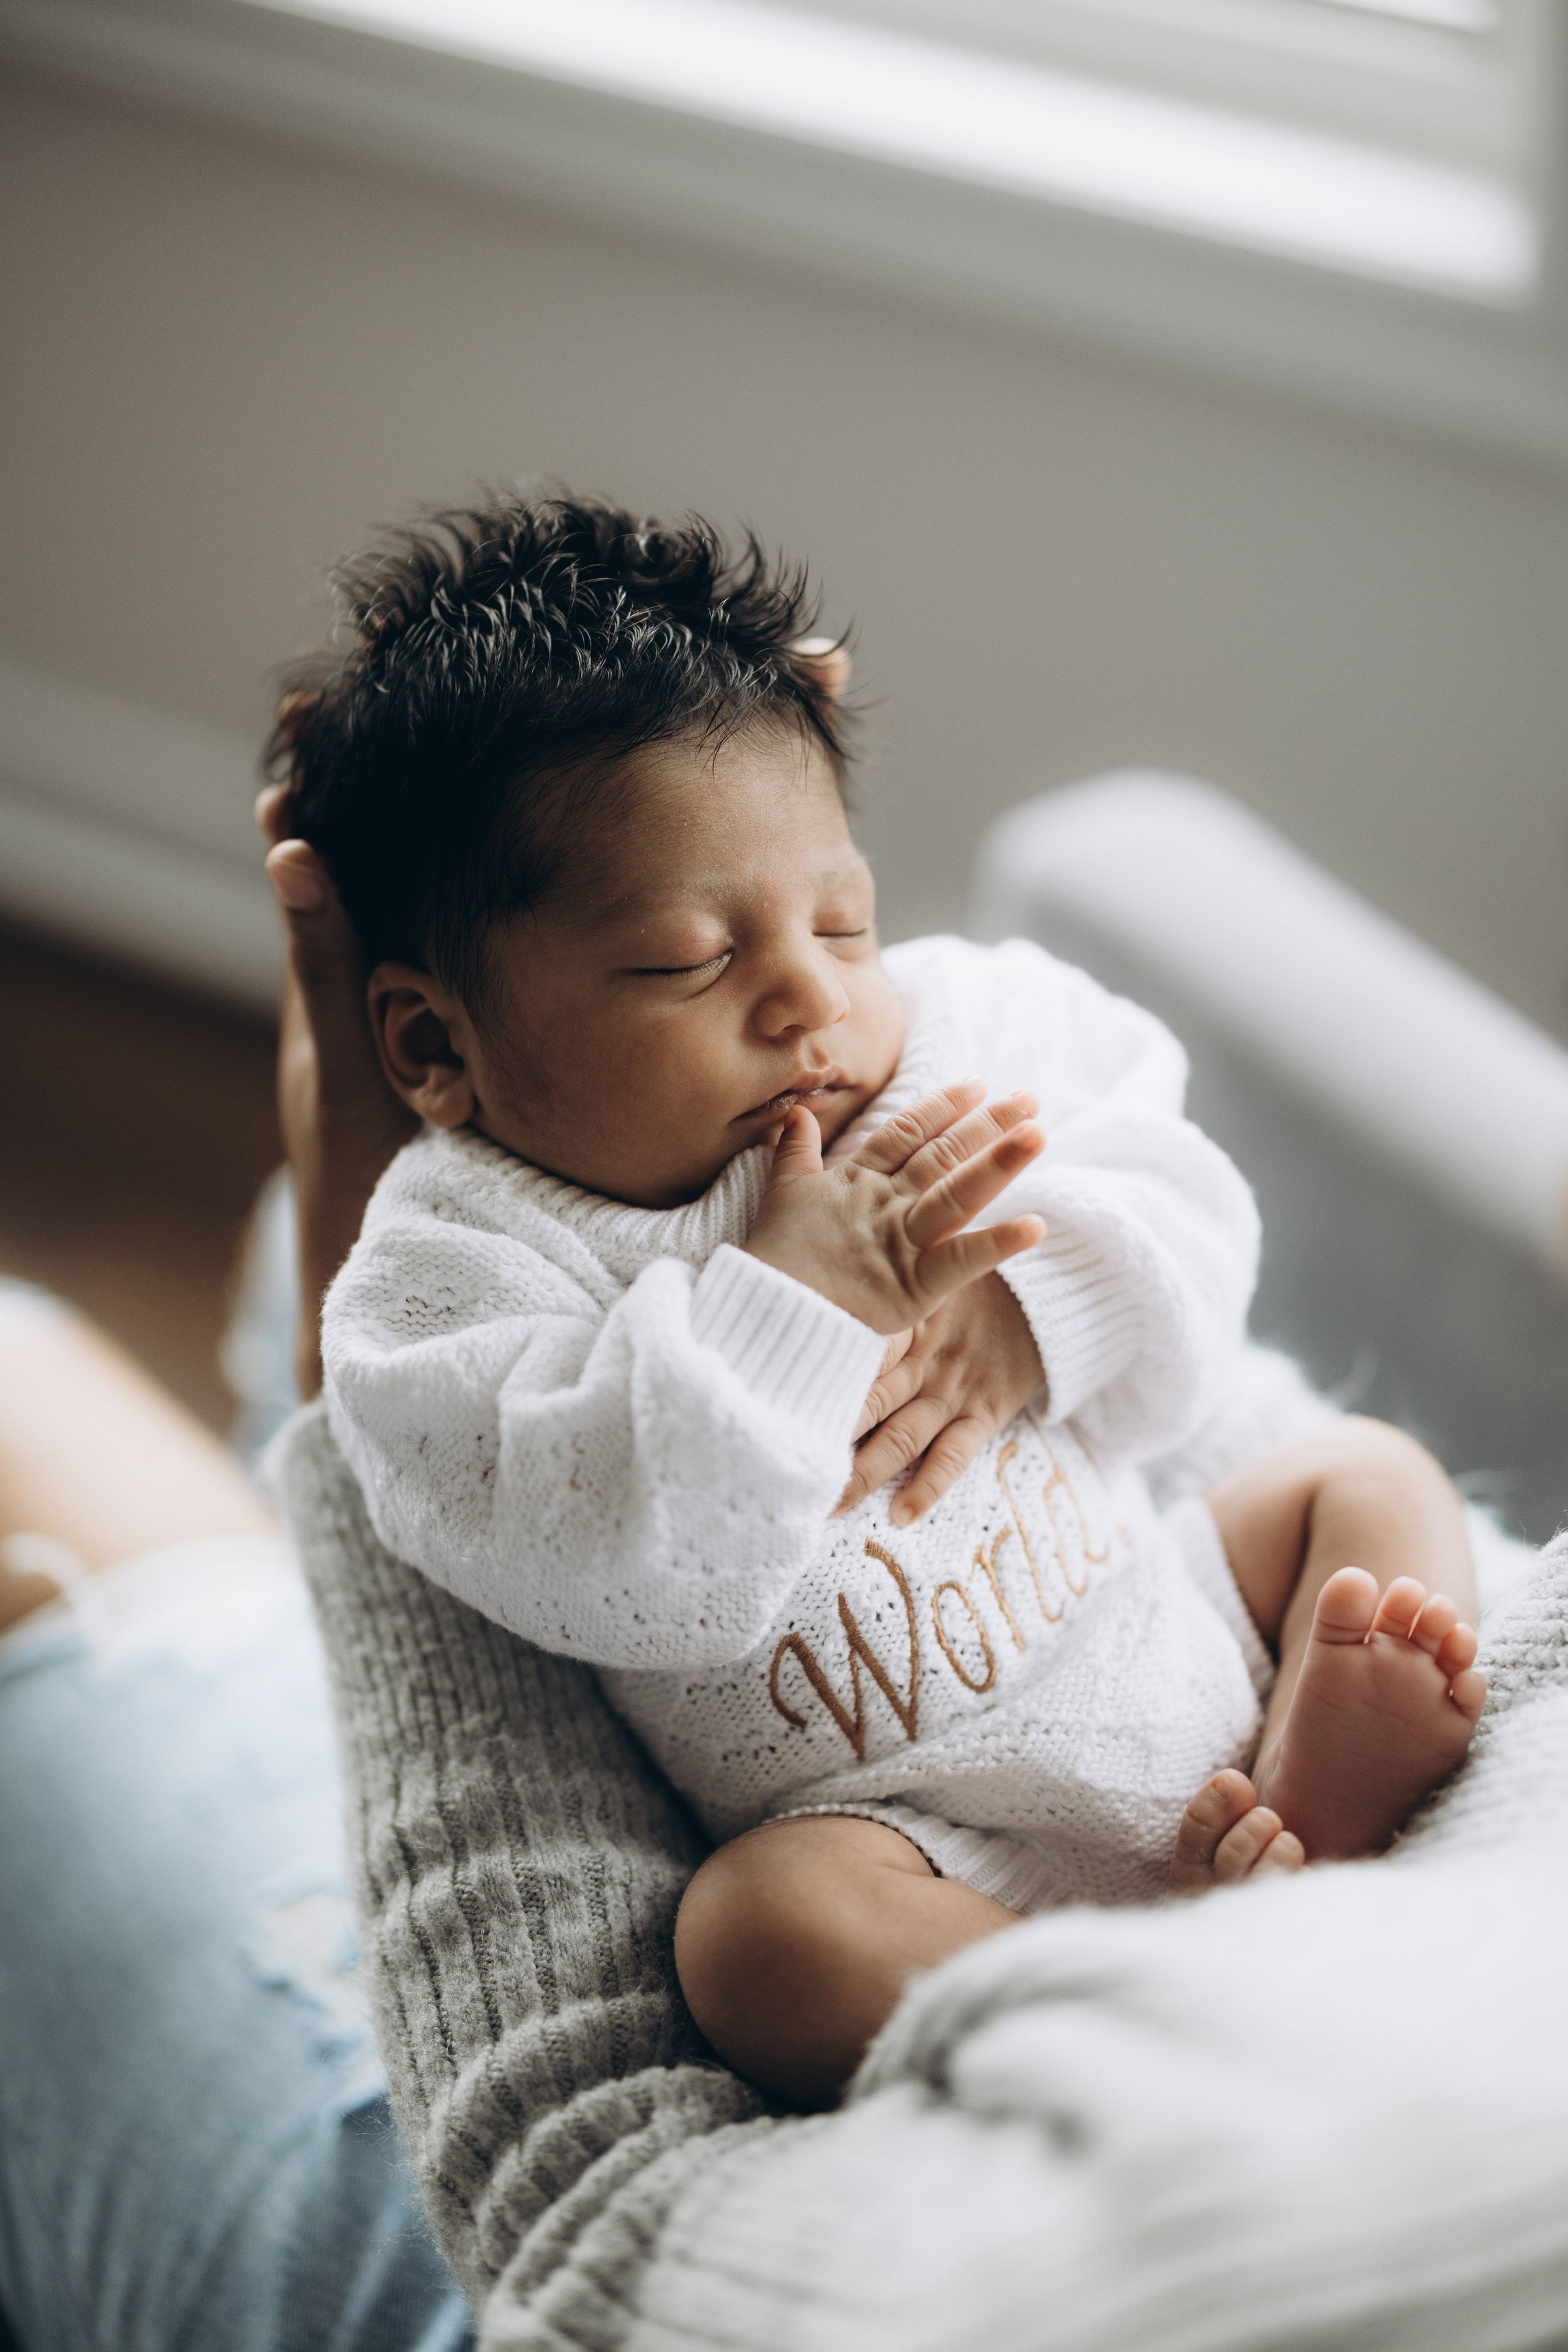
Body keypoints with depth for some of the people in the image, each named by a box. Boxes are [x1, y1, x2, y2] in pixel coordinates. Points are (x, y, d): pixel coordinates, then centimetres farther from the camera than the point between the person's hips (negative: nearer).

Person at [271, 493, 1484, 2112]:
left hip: (1178, 1632, 7)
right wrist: (795, 1298, -28)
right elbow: (609, 1566, -25)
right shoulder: (451, 1275, -11)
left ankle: (1326, 1787, -21)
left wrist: (1025, 1313, -16)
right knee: (763, 1928, -32)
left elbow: (1178, 1203, 5)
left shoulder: (950, 1039, 5)